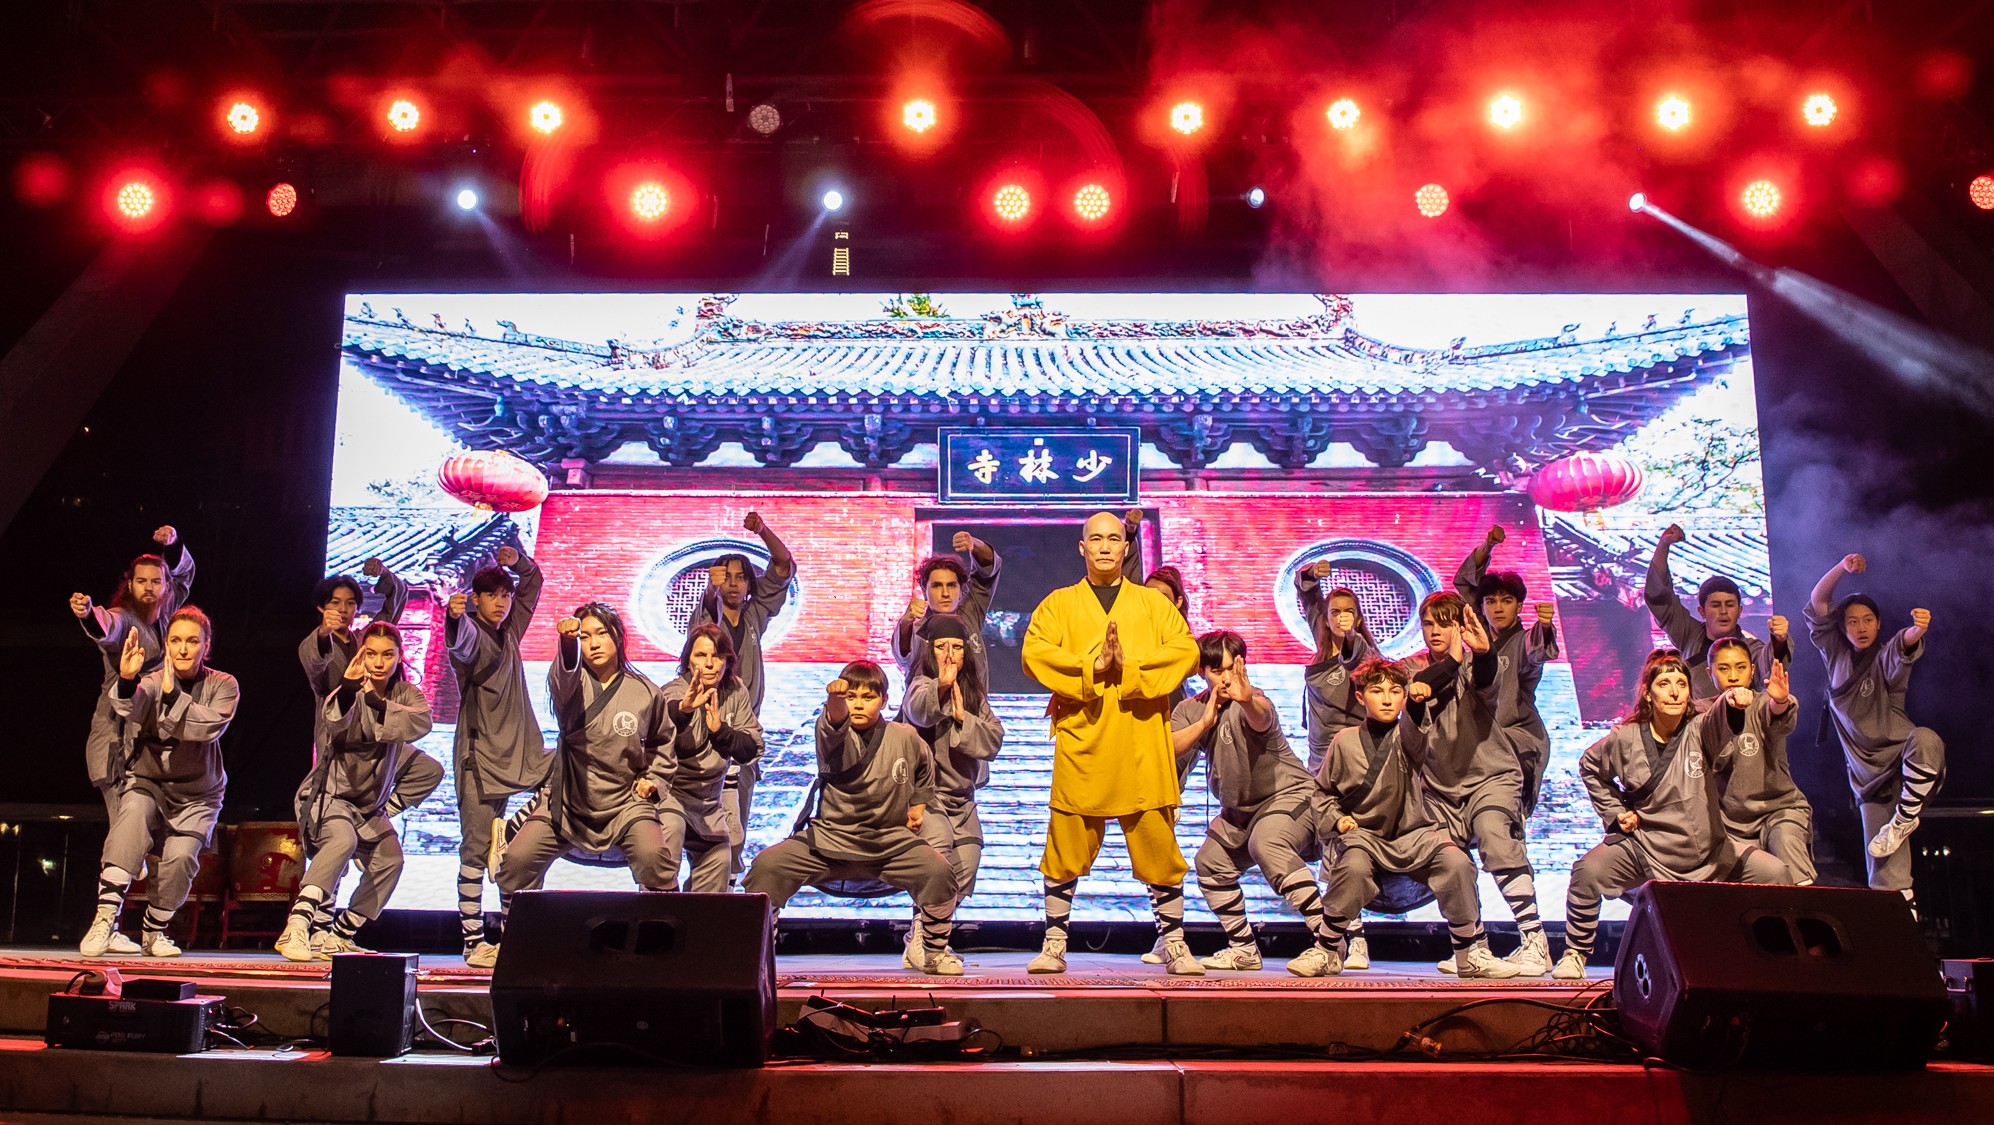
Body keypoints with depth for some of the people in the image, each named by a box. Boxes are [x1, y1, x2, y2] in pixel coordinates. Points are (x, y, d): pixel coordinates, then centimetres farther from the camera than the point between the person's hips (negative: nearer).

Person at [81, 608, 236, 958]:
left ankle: (154, 932, 6)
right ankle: (105, 918, -34)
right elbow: (131, 710, -28)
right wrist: (127, 681, -50)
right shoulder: (152, 681, -4)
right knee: (134, 813, -32)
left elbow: (209, 726, -24)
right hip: (147, 781, 0)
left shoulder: (223, 686, -3)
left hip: (197, 793, 1)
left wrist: (172, 696, -37)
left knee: (181, 855, -19)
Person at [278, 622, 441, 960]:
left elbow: (422, 722, -26)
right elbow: (335, 724, -38)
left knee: (389, 861, -5)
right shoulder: (348, 692, -14)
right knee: (343, 839, -32)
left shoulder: (406, 694, -2)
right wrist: (348, 688, -58)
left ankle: (340, 935, 9)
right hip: (330, 792, -6)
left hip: (371, 800, 6)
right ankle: (297, 925, -39)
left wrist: (379, 704, -43)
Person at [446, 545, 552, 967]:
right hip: (480, 757, -7)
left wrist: (518, 562, 4)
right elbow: (461, 645, -34)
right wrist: (454, 619, -56)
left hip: (518, 754, 7)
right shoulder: (472, 633, -8)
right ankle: (473, 941, -2)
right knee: (477, 851, -5)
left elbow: (533, 583, 25)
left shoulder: (510, 628, 13)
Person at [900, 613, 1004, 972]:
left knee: (965, 868, 10)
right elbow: (917, 712, -35)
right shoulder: (923, 685, -9)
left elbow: (994, 741, 0)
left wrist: (963, 717, -16)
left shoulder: (974, 693, 10)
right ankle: (919, 942, -20)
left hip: (962, 796, 7)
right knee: (938, 855, -27)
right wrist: (941, 685, -53)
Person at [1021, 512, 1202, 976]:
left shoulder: (1154, 603, 15)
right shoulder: (1058, 603, 13)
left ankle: (1174, 943, 14)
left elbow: (1186, 651, 0)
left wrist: (1129, 669, -12)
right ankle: (1054, 945, 12)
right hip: (1080, 741, 0)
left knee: (1159, 845, 2)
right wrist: (1091, 668, -13)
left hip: (1143, 746, 1)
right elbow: (1034, 653, -3)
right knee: (1066, 847, 1)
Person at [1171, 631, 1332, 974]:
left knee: (1266, 843, -34)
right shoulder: (1190, 710, 1)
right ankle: (1243, 949, 25)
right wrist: (1205, 720, -25)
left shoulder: (1251, 702, -21)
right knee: (1210, 863, 9)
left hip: (1289, 795, -9)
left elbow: (1260, 719, -48)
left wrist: (1247, 699, -71)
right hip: (1240, 808, 9)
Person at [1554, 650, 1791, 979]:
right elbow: (1590, 767, 14)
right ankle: (1575, 955, -6)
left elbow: (1718, 722, -32)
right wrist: (1614, 812, 5)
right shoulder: (1625, 739, -4)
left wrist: (1733, 703, -55)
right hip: (1643, 846, -1)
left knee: (1775, 873, -15)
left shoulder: (1700, 730, -6)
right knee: (1587, 872, -26)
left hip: (1706, 851, 1)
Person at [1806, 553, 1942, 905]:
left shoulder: (1885, 658, 1)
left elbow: (1903, 646, -23)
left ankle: (1905, 818, -21)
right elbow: (1818, 604, 4)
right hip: (1868, 773, 3)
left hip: (1901, 755, -2)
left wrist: (1917, 630, -46)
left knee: (1925, 740, -38)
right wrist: (1843, 568, -12)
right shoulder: (1836, 654, 11)